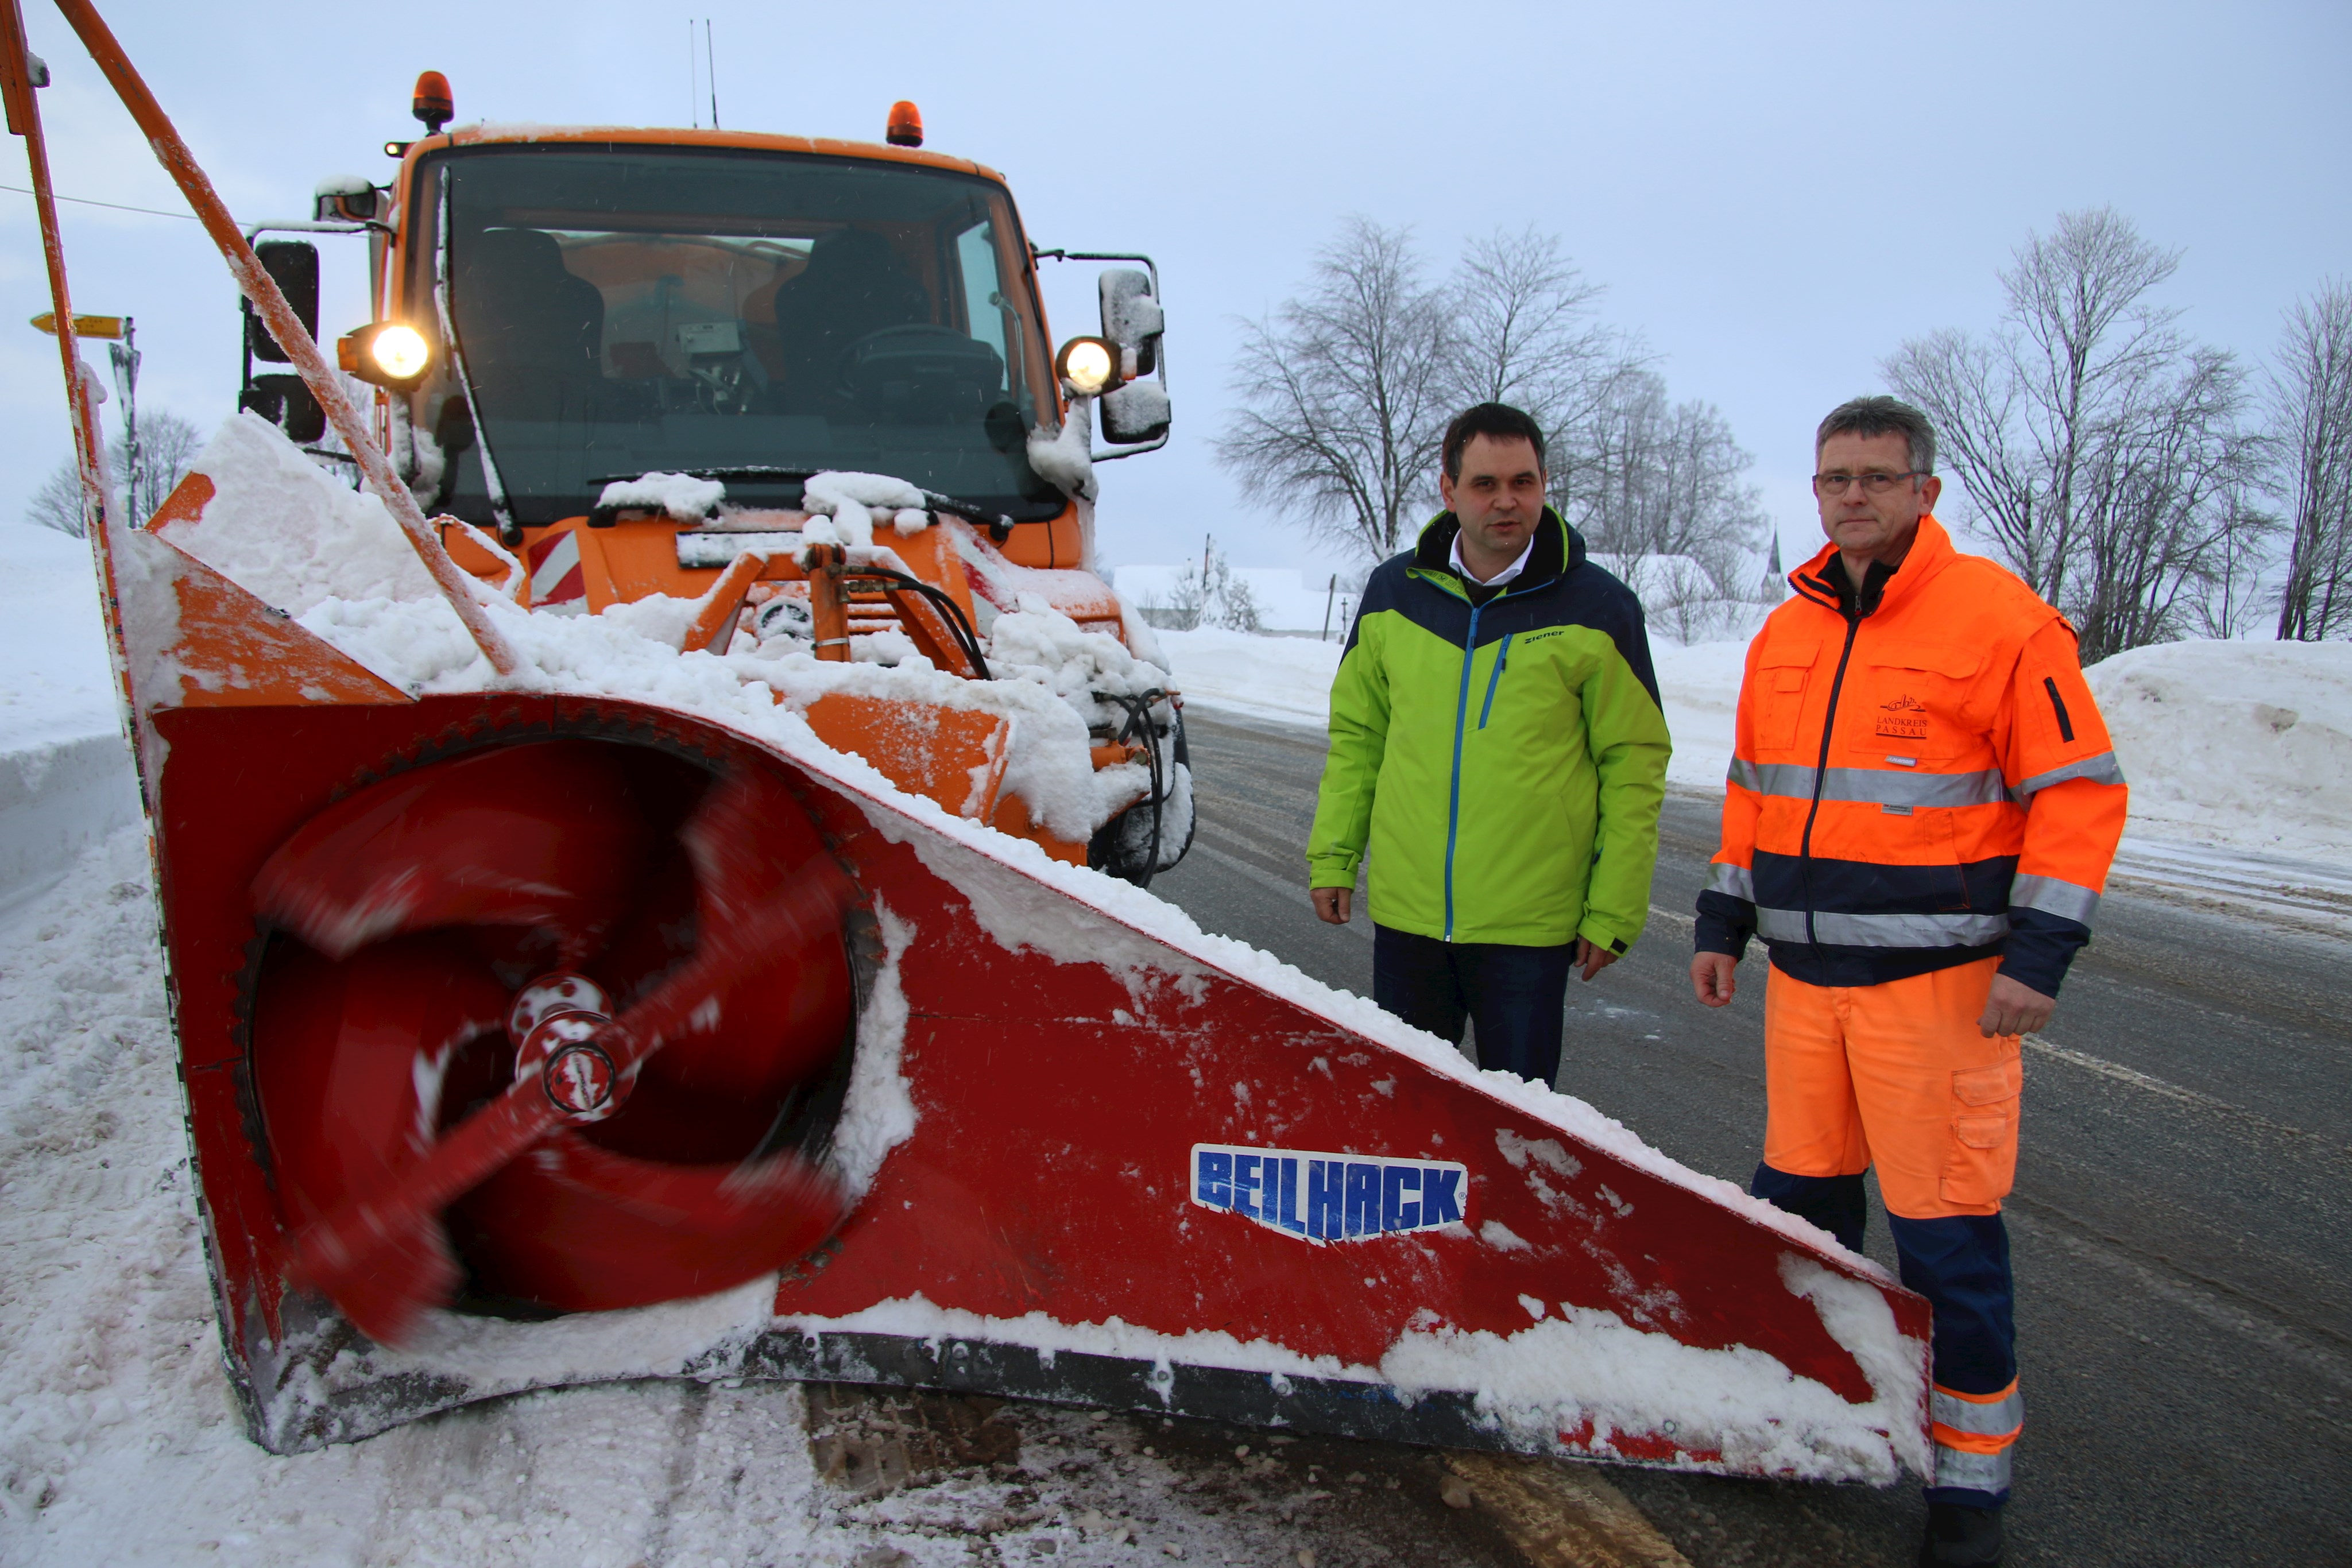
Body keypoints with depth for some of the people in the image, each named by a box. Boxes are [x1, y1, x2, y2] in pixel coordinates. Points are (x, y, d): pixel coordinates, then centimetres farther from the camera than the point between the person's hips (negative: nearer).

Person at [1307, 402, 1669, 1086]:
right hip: (1405, 909, 3)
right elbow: (1356, 734, 11)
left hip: (1530, 922, -3)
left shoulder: (1598, 608, -6)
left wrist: (1614, 911, -4)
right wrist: (1332, 854, 7)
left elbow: (1634, 767, -3)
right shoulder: (1394, 592, 3)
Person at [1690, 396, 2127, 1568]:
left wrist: (2038, 954, -13)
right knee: (1797, 1203, 15)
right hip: (1804, 977, 6)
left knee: (1946, 1229, 1)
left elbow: (2080, 792, -8)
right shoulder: (1784, 636, 11)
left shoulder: (2002, 620, -8)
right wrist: (1725, 922, 15)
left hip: (1939, 983, -6)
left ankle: (1971, 1469, 18)